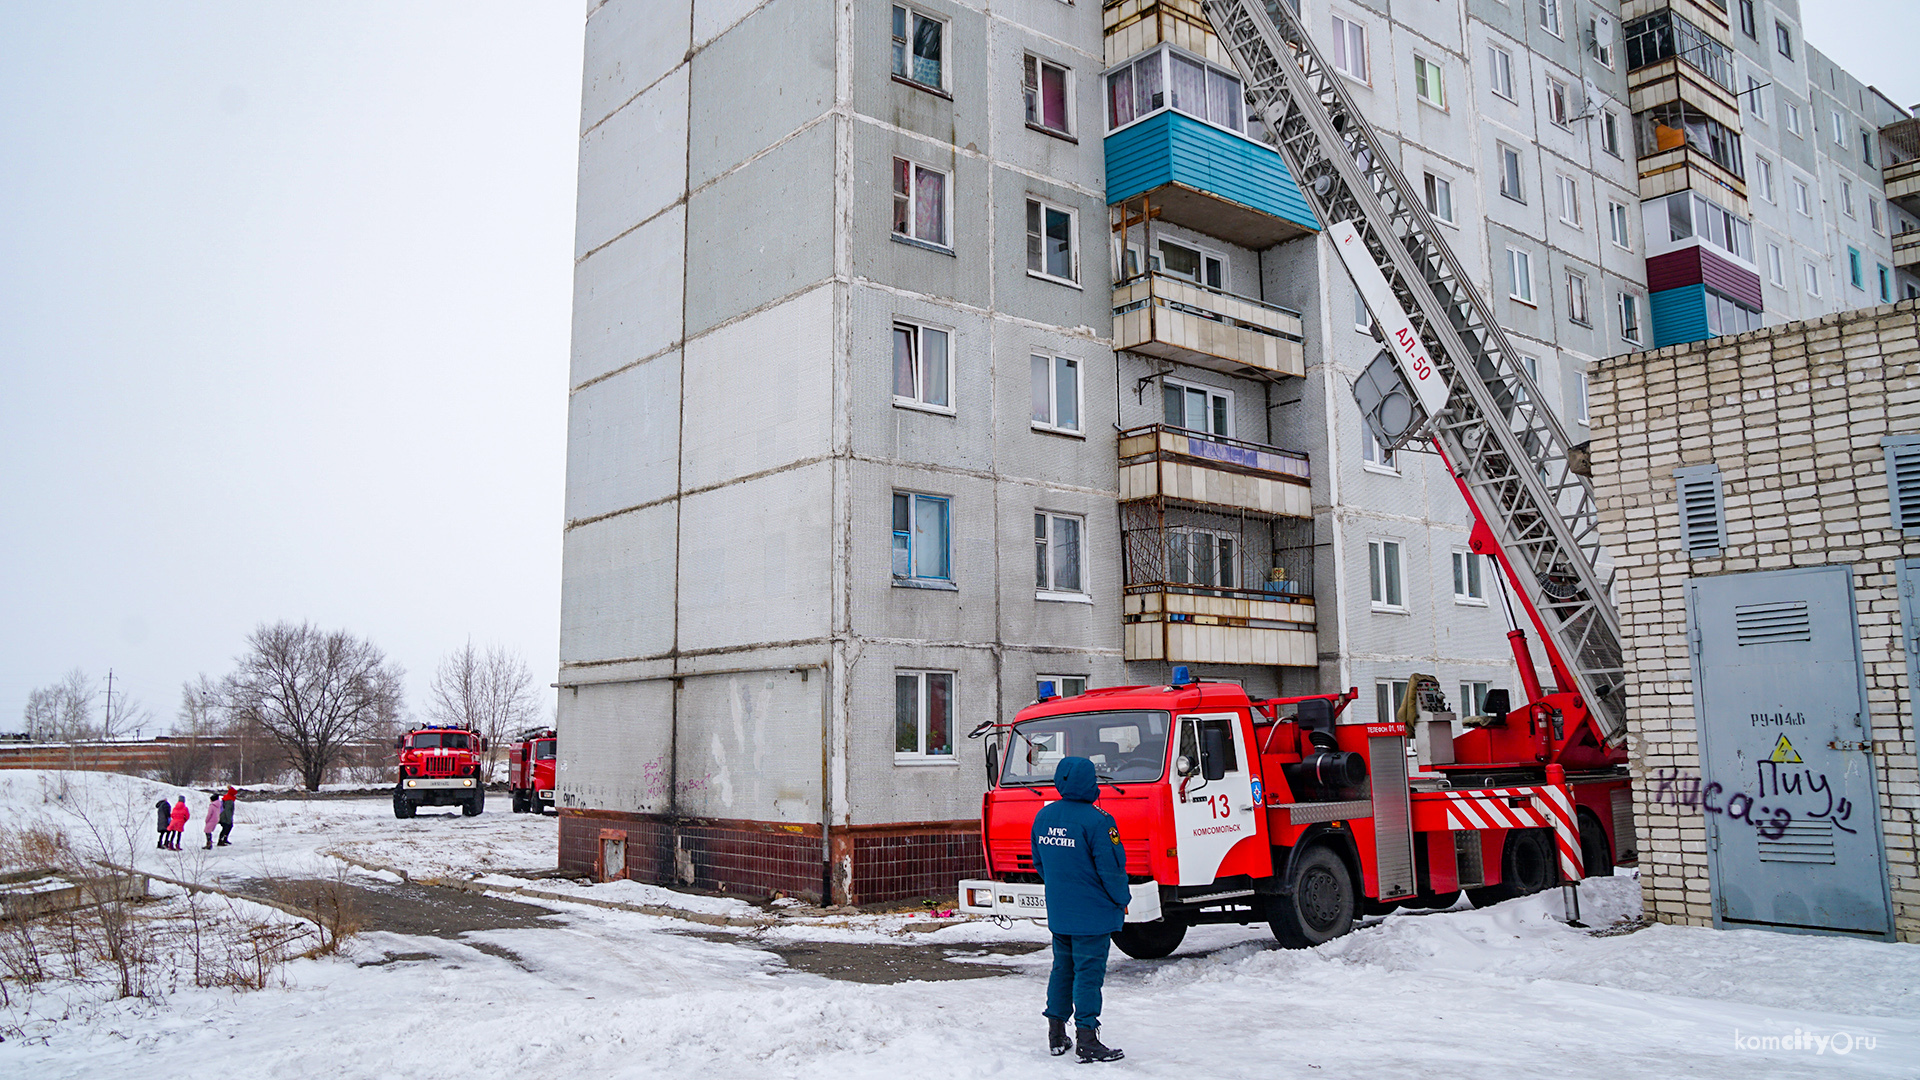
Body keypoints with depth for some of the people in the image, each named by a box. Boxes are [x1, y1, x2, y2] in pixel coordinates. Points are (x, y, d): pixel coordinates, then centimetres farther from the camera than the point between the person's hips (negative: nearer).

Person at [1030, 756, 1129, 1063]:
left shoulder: (1043, 816, 4)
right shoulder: (1096, 820, -19)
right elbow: (1111, 868, -16)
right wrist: (1122, 900, 0)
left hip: (1058, 913, 7)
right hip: (1092, 914, -6)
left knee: (1062, 969, 16)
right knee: (1088, 972, -1)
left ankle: (1056, 1036, 22)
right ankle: (1087, 1040, 2)